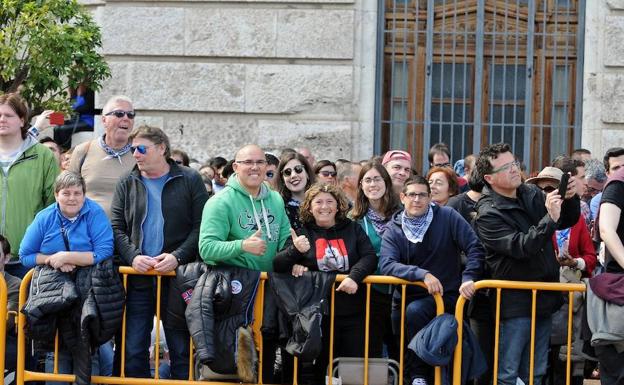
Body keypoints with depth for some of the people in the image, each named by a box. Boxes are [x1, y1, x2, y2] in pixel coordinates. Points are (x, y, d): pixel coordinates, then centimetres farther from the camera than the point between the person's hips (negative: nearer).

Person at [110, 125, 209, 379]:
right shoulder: (127, 184, 11)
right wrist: (133, 256, -11)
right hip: (137, 277, 2)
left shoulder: (189, 181, 3)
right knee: (132, 350, 2)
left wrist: (178, 256, -15)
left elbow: (201, 227, -2)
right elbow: (116, 227, 6)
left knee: (181, 349, 3)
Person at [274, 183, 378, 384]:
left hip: (353, 313, 1)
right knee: (321, 368, 5)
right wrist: (295, 251, -22)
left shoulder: (353, 229, 8)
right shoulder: (303, 233, 5)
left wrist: (354, 276, -23)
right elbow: (277, 265, -1)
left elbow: (370, 257, -3)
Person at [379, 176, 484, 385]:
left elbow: (475, 248, -8)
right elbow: (387, 265, -16)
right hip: (406, 299, 4)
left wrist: (469, 278, -25)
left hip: (445, 296, -4)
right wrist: (423, 274, -30)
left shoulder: (447, 217, -5)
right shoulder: (394, 229, -1)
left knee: (415, 310, -33)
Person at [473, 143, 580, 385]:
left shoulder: (531, 194, 6)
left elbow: (568, 221, 14)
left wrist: (570, 199, -7)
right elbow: (521, 247, -25)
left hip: (544, 297, 7)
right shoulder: (488, 214, -15)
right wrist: (550, 219, -34)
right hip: (515, 301, -7)